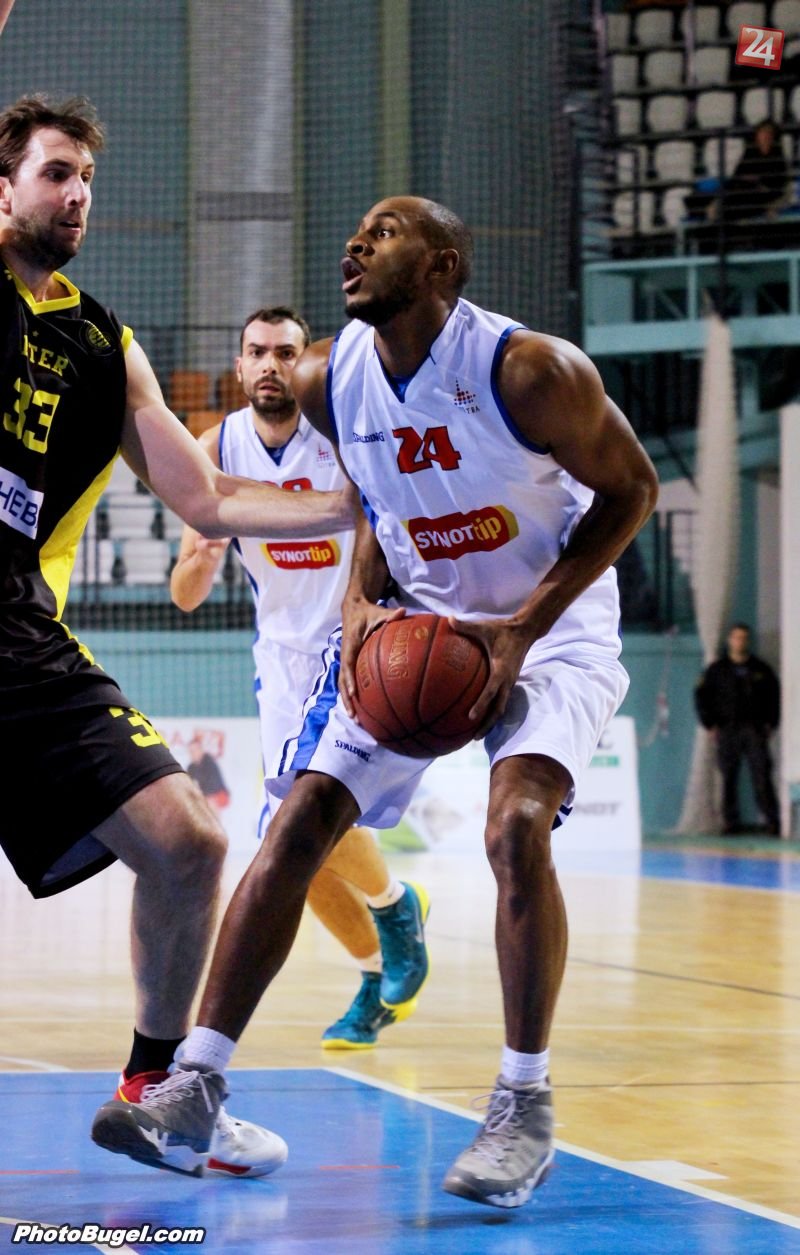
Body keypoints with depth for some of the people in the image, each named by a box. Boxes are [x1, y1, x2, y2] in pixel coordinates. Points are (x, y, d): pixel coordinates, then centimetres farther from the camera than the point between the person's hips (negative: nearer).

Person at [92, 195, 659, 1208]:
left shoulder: (529, 370, -24)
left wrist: (523, 630, -21)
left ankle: (524, 1106, -12)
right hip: (415, 621, 5)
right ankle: (194, 1086, -2)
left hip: (551, 622, -5)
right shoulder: (329, 381, -7)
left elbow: (630, 489, -13)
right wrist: (360, 606, -9)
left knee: (516, 824, -26)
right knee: (300, 821, -6)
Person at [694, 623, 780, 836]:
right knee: (728, 777, -2)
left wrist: (771, 723, 7)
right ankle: (730, 822, 2)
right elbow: (701, 697, 9)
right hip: (727, 729, 0)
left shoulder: (761, 669, 12)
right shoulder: (716, 670, 8)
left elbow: (775, 696, 17)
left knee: (762, 775, -7)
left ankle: (772, 821, -8)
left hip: (755, 729, 0)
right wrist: (710, 724, 1)